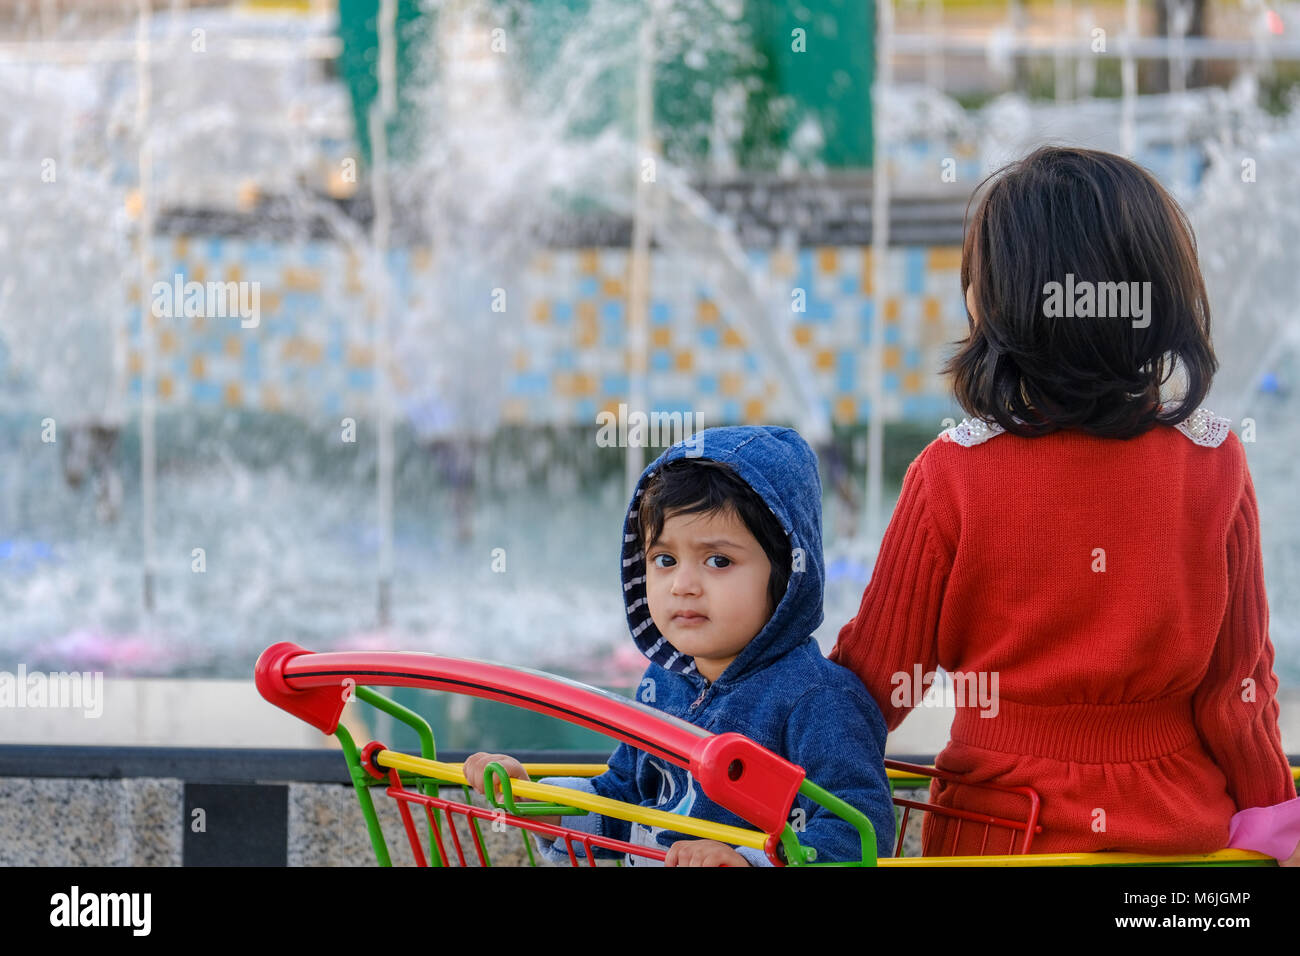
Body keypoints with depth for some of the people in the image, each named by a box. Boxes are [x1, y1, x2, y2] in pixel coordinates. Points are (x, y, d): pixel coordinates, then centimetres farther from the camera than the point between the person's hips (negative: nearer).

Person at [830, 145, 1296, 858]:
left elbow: (878, 677, -6)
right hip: (1186, 829, 2)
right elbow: (1238, 685, -2)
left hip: (1003, 825, -2)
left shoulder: (952, 475, -15)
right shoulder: (1217, 462, -9)